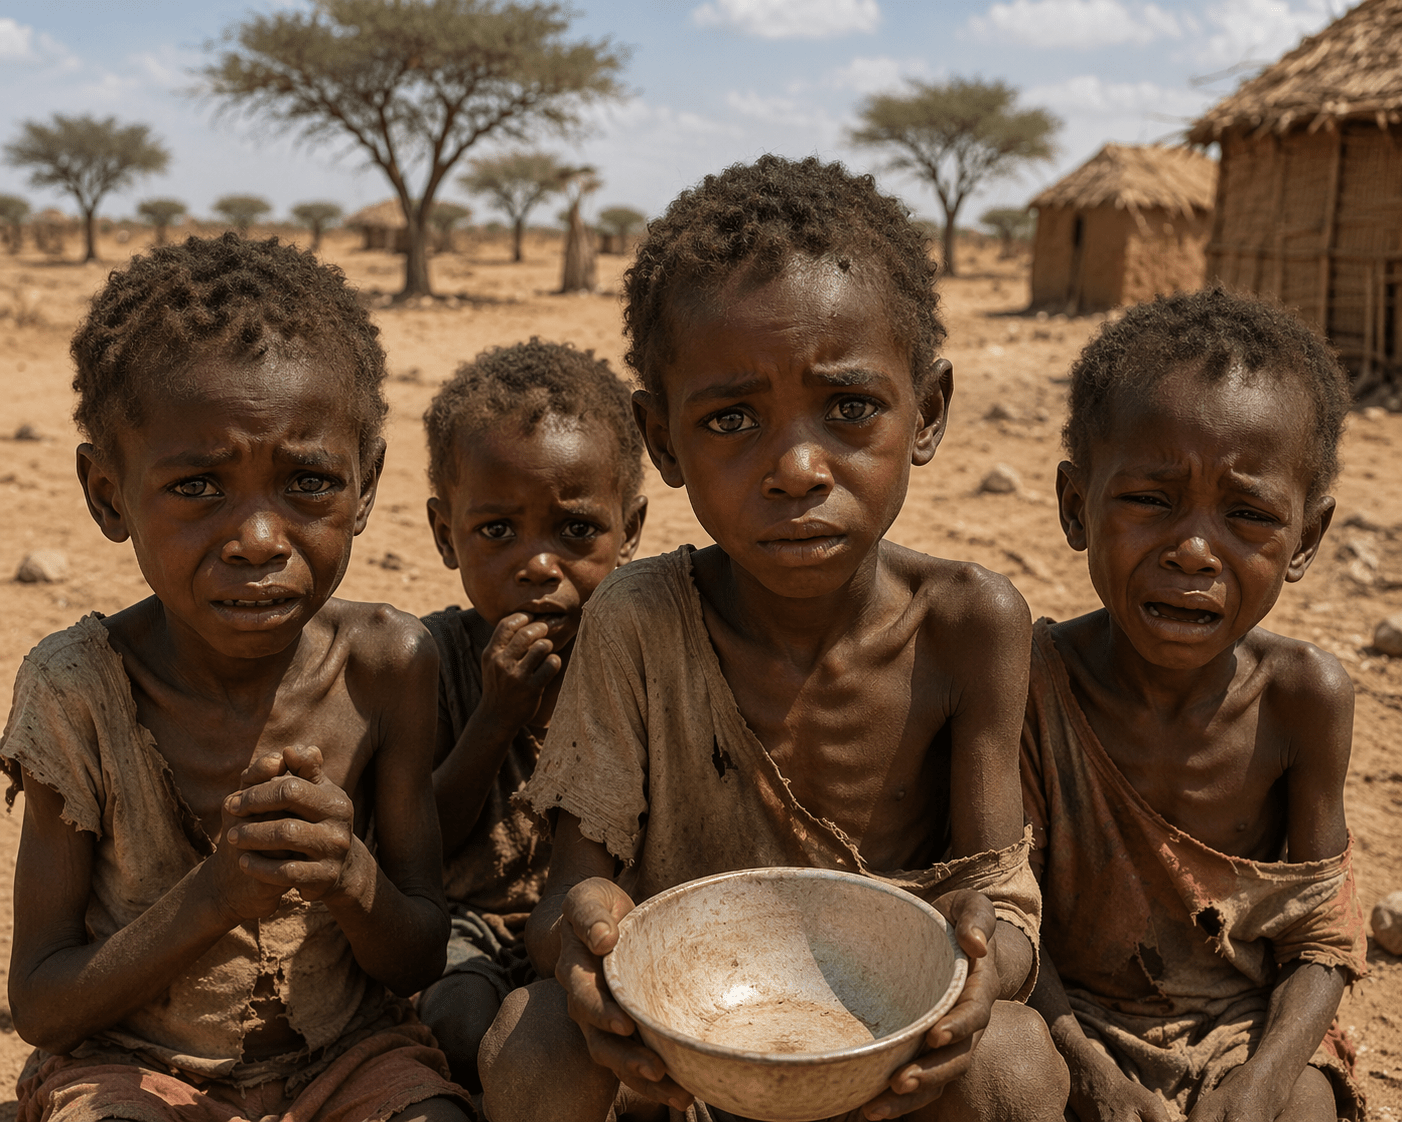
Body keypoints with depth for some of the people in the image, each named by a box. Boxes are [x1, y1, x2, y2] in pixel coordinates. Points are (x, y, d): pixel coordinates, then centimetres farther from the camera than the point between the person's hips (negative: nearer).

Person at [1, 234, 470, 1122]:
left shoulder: (388, 666, -12)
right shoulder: (78, 690, -16)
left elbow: (420, 962, -5)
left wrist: (350, 875, -27)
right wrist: (214, 895, -27)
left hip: (347, 1049, 2)